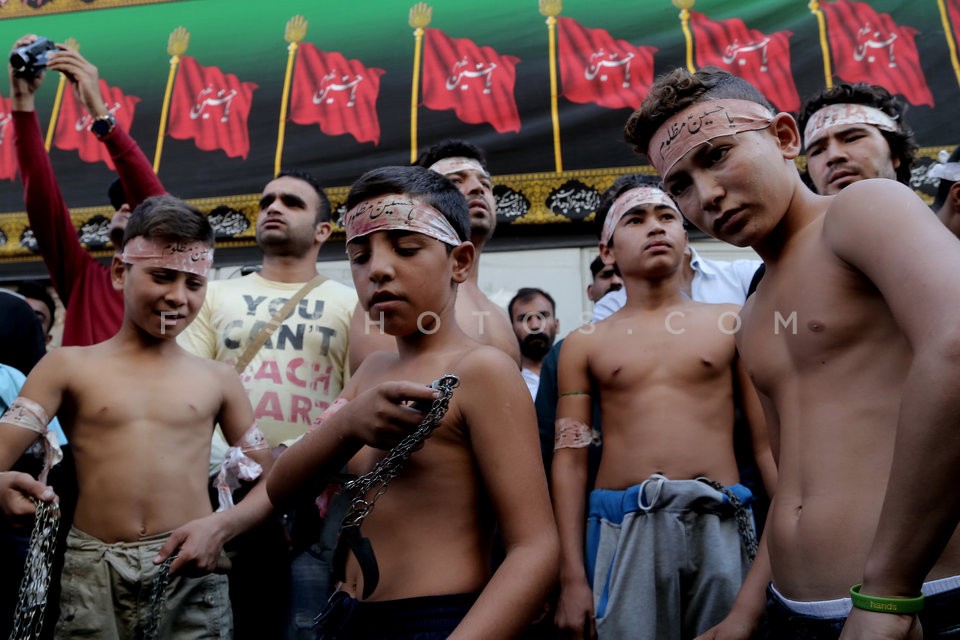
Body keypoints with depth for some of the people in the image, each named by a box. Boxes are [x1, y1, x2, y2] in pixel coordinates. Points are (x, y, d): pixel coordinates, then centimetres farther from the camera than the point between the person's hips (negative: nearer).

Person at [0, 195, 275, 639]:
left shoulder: (217, 379, 5)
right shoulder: (68, 366, 5)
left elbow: (271, 480, 6)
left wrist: (222, 525, -12)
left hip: (189, 575, 0)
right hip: (90, 573, 0)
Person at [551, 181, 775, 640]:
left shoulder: (732, 323, 7)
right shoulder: (583, 344, 8)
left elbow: (769, 442, 5)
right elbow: (569, 460, 4)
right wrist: (572, 576, -1)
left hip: (721, 524, 1)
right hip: (624, 530, 0)